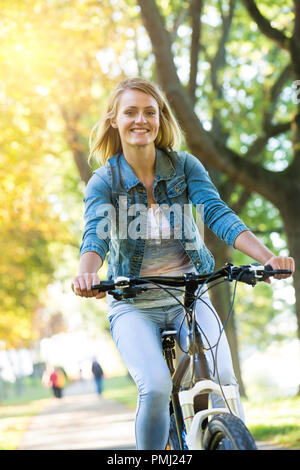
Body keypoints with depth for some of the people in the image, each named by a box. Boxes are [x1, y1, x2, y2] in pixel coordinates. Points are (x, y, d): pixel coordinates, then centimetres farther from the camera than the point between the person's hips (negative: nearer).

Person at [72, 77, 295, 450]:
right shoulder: (104, 182, -7)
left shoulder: (185, 166, -3)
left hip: (189, 296, 2)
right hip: (133, 305, -2)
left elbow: (218, 214, -16)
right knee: (156, 386, -25)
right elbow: (95, 236, -23)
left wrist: (267, 258, -33)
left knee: (223, 380, -19)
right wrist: (87, 274, -47)